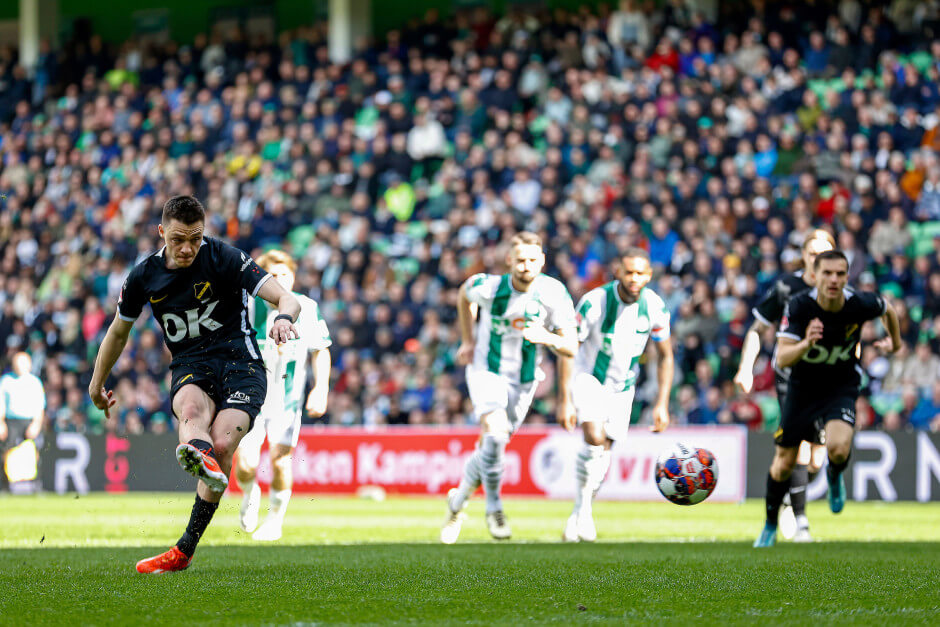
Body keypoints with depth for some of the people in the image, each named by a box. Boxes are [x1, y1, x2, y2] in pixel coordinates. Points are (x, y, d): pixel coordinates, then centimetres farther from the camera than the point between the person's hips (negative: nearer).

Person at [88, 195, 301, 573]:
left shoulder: (224, 259, -8)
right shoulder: (144, 277, 3)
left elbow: (286, 298, -13)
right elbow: (118, 331, 21)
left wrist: (284, 318, -37)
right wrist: (97, 384, 31)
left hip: (239, 361, -2)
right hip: (188, 368, 2)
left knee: (222, 444, -26)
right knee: (193, 408, -36)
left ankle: (184, 551, -21)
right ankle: (200, 457, -73)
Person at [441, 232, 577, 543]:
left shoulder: (554, 293, -16)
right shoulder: (488, 287, -17)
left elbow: (571, 348, -15)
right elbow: (465, 295, 9)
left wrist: (548, 337, -36)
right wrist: (468, 340, 10)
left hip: (524, 380, 2)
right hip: (486, 371, -2)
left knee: (491, 448, 9)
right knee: (495, 433, -25)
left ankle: (457, 502, 35)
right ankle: (493, 507, -7)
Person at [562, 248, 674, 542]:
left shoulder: (655, 308, -13)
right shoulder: (594, 302, -23)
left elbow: (665, 356, 0)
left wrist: (662, 404, -6)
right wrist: (566, 400, -22)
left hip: (623, 385, 4)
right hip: (589, 377, -4)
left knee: (603, 452, 7)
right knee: (595, 438, -26)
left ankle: (578, 515, 24)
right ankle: (583, 508, -12)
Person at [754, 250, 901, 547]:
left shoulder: (860, 304, -20)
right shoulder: (798, 306, -24)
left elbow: (888, 309, 5)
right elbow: (782, 358, -30)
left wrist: (895, 341, 22)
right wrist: (807, 343, -49)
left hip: (842, 387, -1)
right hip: (803, 387, 1)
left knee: (839, 448, -28)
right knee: (784, 464, 6)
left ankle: (835, 477, 10)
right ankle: (770, 526, 32)